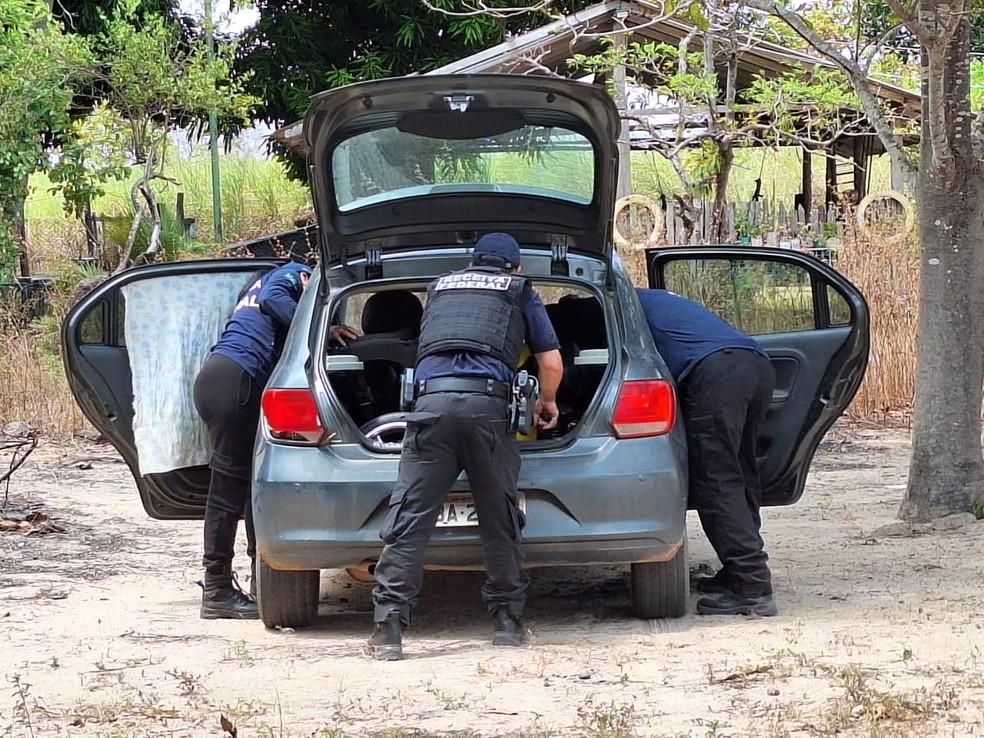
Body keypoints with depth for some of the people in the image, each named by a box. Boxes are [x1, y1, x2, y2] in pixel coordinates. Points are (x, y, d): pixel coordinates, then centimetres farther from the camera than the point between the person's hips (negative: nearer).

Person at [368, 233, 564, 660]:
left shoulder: (440, 287, 31)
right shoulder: (520, 291, 24)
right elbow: (552, 363, 21)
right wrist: (546, 402, 39)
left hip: (431, 399, 1)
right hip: (488, 405, -1)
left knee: (409, 520, -3)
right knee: (499, 521, 10)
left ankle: (389, 626, -11)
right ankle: (507, 620, 15)